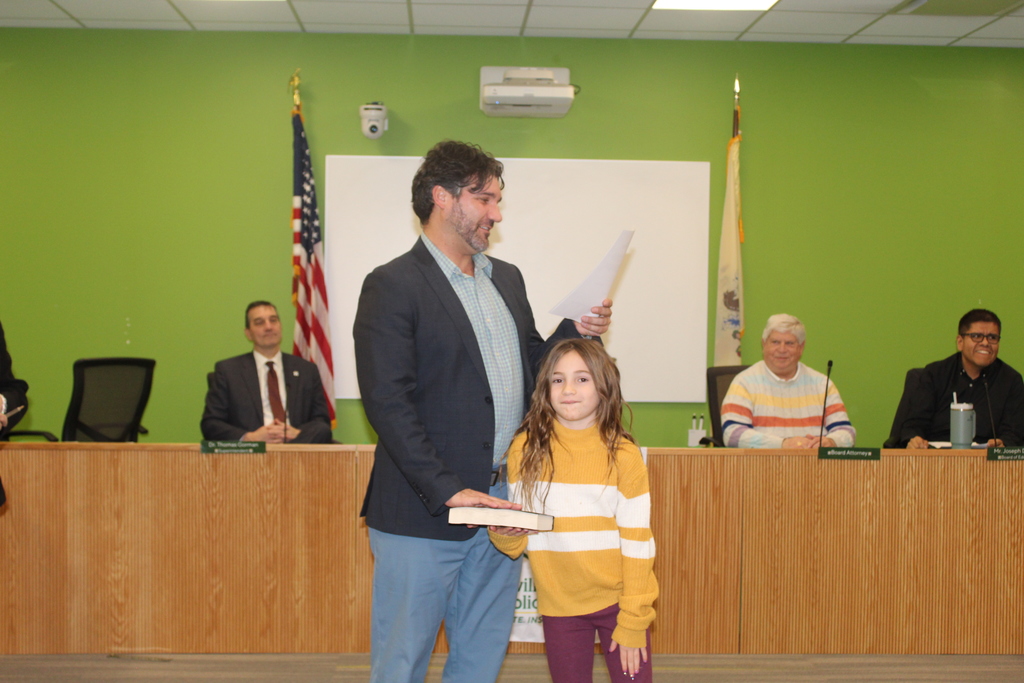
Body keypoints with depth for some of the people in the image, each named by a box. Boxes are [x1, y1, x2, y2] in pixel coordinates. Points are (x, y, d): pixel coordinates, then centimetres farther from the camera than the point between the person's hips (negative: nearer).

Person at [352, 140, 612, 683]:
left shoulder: (506, 278, 14)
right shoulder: (392, 286, -10)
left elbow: (529, 370, 19)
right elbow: (387, 403, -17)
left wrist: (576, 331, 0)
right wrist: (448, 491, -22)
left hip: (497, 504, 7)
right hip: (422, 514, -7)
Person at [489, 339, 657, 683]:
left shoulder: (623, 455, -8)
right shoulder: (526, 450, -2)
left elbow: (637, 543, -6)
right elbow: (517, 541, 4)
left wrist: (633, 622, -9)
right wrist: (503, 533, -19)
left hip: (616, 600, -2)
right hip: (560, 604, 2)